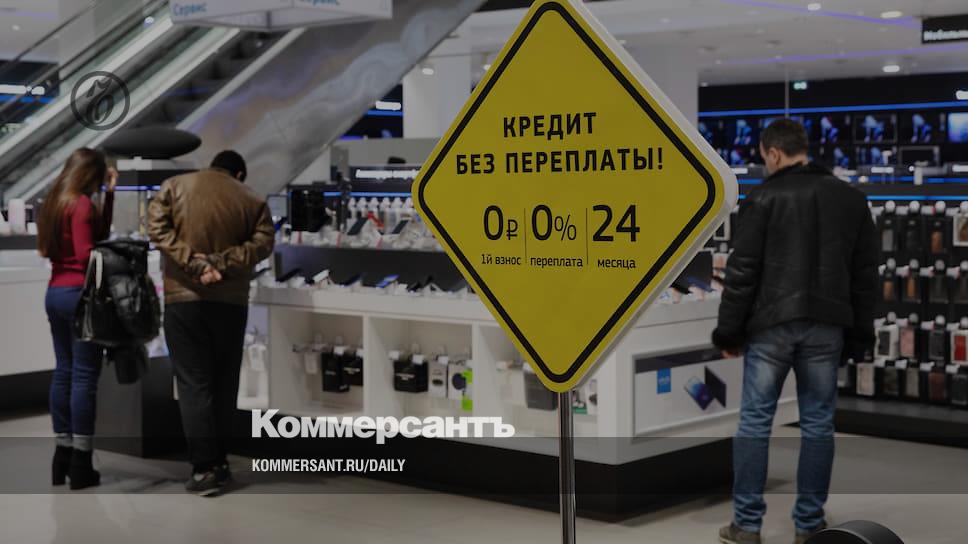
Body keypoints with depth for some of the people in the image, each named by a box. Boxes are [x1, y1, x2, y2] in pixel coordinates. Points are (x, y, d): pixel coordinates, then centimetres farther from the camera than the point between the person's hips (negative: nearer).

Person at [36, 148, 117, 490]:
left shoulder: (54, 202, 14)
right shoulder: (82, 204, -12)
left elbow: (99, 234, 15)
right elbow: (87, 253, -20)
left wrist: (110, 194, 15)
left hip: (55, 292, 9)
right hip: (80, 294, -9)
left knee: (63, 372, 12)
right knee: (84, 375, -5)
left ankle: (63, 456, 16)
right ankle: (80, 464, -5)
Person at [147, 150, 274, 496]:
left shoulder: (173, 187, 6)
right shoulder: (252, 200, 8)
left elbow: (157, 228, -7)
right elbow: (262, 242, -6)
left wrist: (193, 262, -13)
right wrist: (220, 264, -13)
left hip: (183, 298, -1)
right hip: (231, 301, 1)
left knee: (194, 383, -2)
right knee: (224, 383, 12)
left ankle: (204, 469, -7)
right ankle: (219, 462, 18)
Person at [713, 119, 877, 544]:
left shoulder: (764, 197, -3)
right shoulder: (851, 199, 10)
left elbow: (742, 270, -6)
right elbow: (865, 273, 11)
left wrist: (729, 331, -1)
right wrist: (859, 335, 14)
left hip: (771, 324, -3)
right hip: (826, 326, 3)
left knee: (755, 420, 3)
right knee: (818, 423, 8)